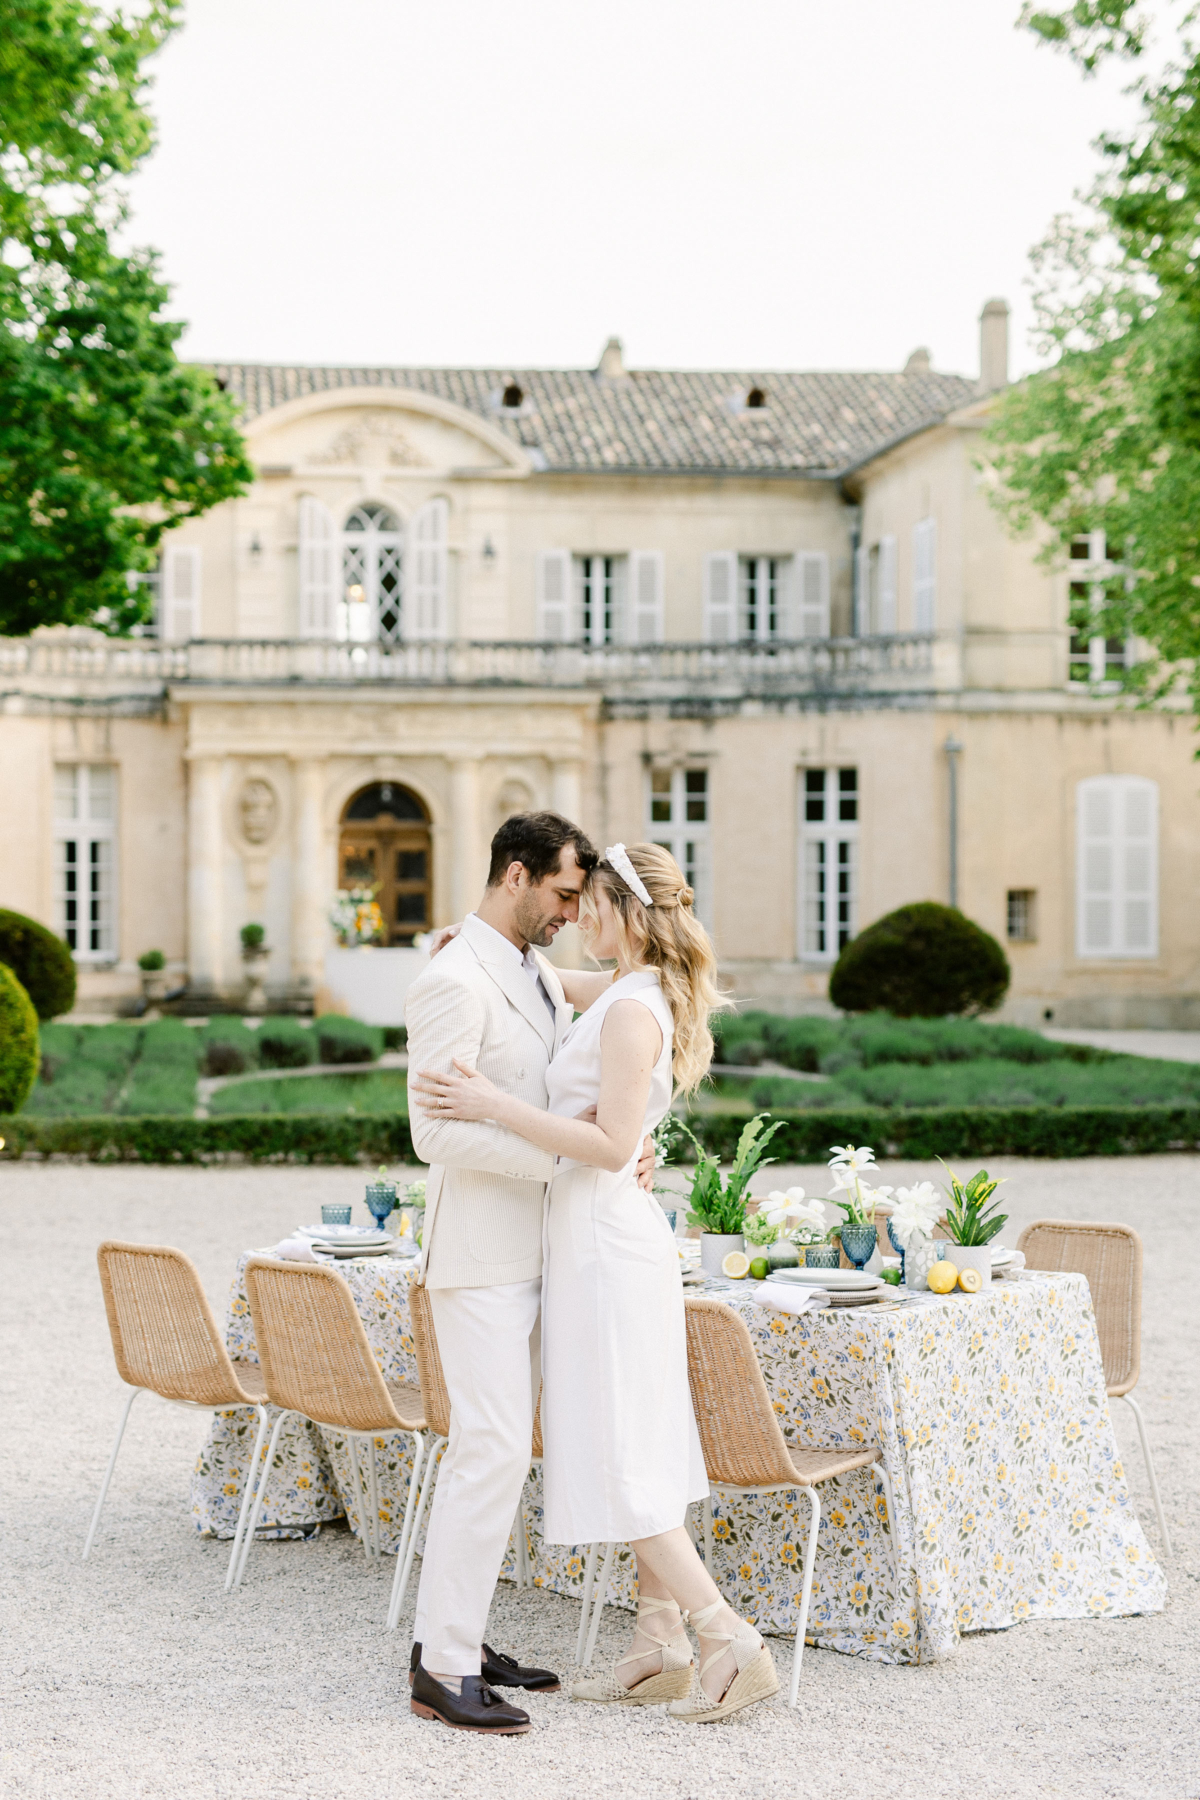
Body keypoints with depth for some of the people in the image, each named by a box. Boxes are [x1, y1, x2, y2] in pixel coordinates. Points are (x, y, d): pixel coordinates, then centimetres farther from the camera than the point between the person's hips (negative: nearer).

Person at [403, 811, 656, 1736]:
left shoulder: (543, 981, 14)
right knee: (494, 1446, -12)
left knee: (496, 1446, 12)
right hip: (479, 1256, -9)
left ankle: (455, 1636, 19)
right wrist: (566, 1158, -22)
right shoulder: (454, 983, -16)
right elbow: (440, 1133, -21)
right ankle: (443, 1668, -8)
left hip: (531, 1253, 9)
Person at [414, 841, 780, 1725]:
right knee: (639, 1456, 12)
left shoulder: (632, 1011, -18)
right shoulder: (622, 994, 11)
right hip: (602, 1234, 10)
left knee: (618, 1462, -6)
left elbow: (611, 1145, -24)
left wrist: (495, 1106, -24)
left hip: (605, 1242, -10)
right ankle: (663, 1650, 17)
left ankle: (734, 1643, -4)